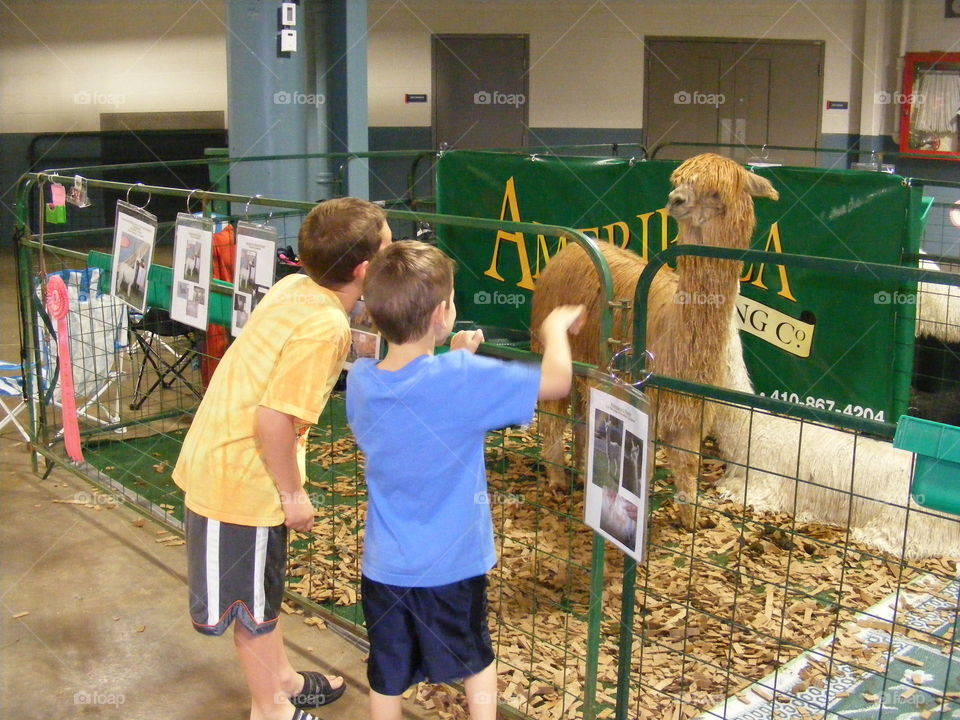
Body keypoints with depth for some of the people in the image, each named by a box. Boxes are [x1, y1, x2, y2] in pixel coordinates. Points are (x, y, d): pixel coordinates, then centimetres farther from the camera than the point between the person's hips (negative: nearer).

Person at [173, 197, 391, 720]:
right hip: (244, 476, -9)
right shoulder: (324, 325, -25)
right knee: (251, 600, 12)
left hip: (217, 457, 9)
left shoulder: (296, 287, -2)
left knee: (262, 584, 25)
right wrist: (293, 494, -15)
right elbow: (275, 418, -28)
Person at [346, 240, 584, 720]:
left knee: (386, 678, 18)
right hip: (452, 567, -3)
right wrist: (555, 328, -1)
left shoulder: (360, 379, -9)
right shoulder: (462, 379, -25)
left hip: (384, 567, 3)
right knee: (477, 662, 24)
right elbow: (557, 380, -18)